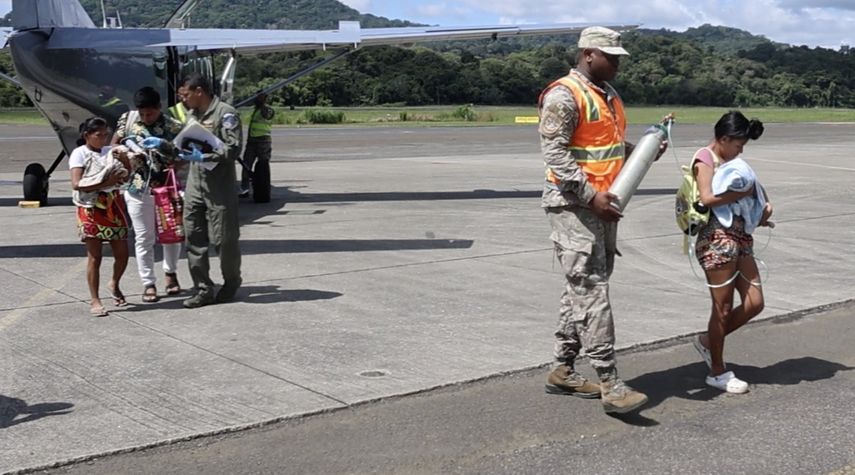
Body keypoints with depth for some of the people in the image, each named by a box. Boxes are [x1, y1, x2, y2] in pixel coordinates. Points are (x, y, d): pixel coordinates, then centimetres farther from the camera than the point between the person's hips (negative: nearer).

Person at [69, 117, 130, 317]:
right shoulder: (79, 153, -4)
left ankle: (114, 285, 34)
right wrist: (105, 183, -21)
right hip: (91, 209, -5)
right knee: (94, 256, -1)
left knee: (122, 254, 6)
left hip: (114, 207, 5)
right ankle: (94, 300, 8)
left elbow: (124, 176, 12)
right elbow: (76, 184, -14)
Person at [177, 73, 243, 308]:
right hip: (195, 184, 7)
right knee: (194, 238, 3)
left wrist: (203, 157, -23)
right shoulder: (192, 114, 16)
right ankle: (203, 289, 9)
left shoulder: (225, 113, -8)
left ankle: (231, 283, 24)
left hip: (219, 186, -7)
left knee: (223, 239, 2)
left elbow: (233, 148, -16)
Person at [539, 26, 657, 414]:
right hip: (573, 205, -9)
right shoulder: (564, 96, -12)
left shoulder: (608, 95, 17)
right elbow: (554, 152, -19)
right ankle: (609, 383, -11)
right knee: (591, 290, -11)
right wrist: (590, 195, -23)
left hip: (603, 205, 9)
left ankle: (563, 371, 22)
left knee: (583, 289, 12)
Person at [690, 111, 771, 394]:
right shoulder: (705, 159, -6)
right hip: (717, 239, -8)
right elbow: (707, 197, -20)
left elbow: (753, 186, 24)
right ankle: (717, 372, 14)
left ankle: (708, 341, 25)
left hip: (741, 238, 8)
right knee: (723, 308, 0)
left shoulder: (731, 161, 18)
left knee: (755, 303, 7)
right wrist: (743, 193, -14)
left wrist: (764, 206, 4)